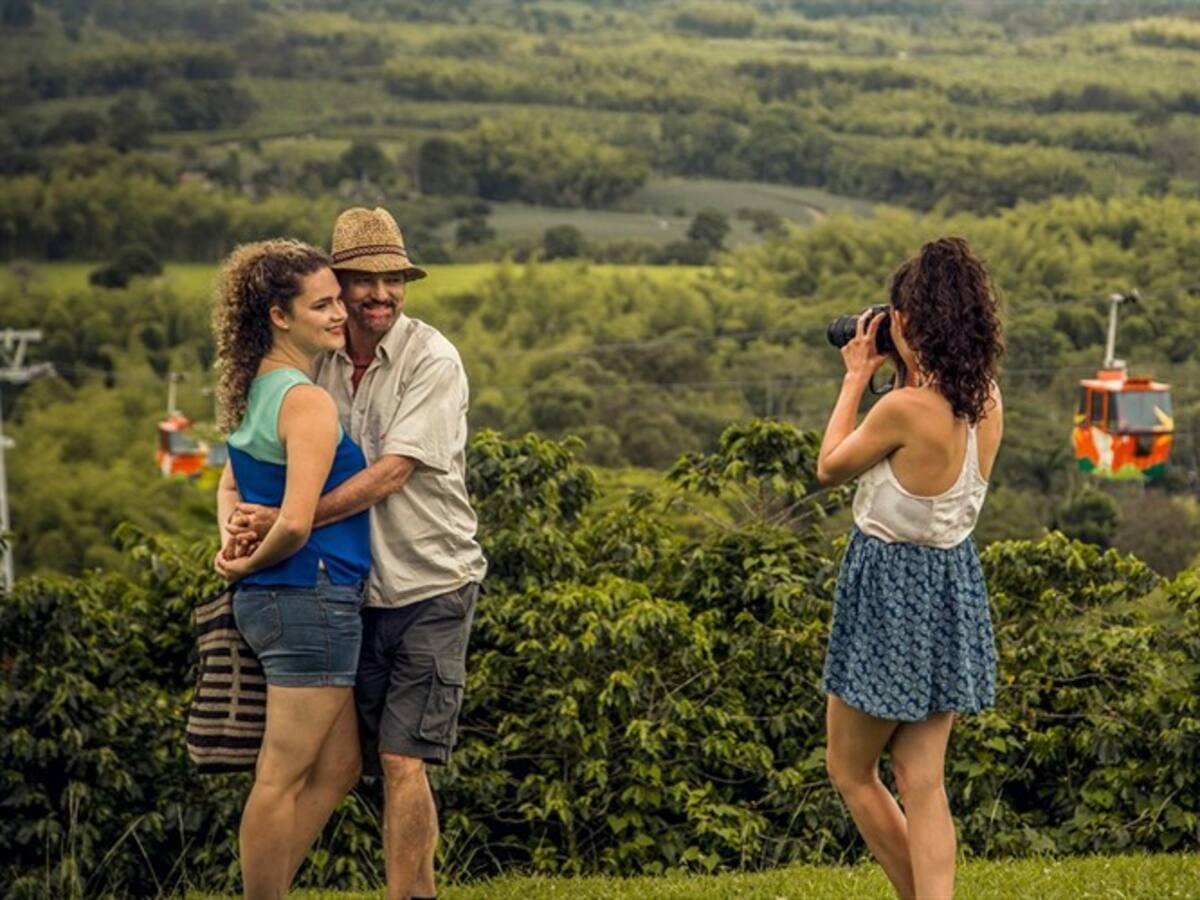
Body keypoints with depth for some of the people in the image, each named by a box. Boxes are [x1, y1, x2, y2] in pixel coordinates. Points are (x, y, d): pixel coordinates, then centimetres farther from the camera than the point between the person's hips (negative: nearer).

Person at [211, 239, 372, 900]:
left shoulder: (256, 390, 12)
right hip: (312, 597, -10)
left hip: (270, 600, 10)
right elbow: (296, 523, -24)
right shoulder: (308, 402, -17)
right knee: (283, 777, -1)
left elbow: (231, 484, 23)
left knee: (337, 768, 17)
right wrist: (248, 565, -8)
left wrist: (233, 544, 9)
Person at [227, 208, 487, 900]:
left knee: (404, 760, -11)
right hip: (358, 589, 6)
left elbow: (391, 474, -20)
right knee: (380, 763, 8)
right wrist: (240, 530, -10)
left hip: (430, 587, -5)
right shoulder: (320, 363, 6)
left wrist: (287, 521, -25)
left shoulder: (432, 361, -11)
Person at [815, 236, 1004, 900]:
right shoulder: (986, 402, -3)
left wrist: (856, 376, 0)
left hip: (891, 589, -7)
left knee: (850, 771, 13)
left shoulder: (905, 408, -25)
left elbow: (829, 467, -8)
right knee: (922, 782, 11)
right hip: (954, 585, 7)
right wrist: (907, 376, 10)